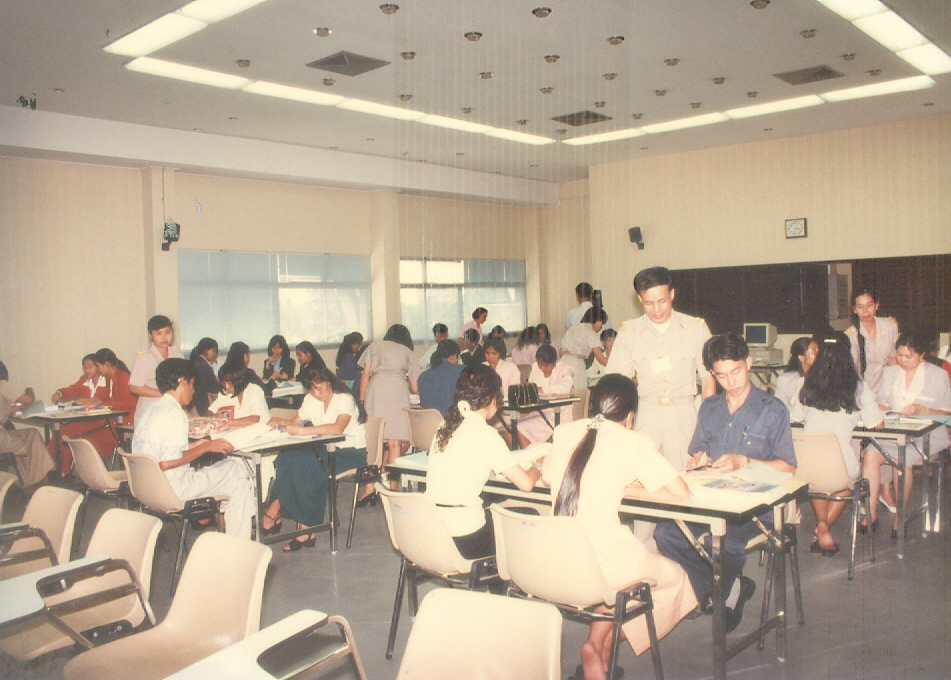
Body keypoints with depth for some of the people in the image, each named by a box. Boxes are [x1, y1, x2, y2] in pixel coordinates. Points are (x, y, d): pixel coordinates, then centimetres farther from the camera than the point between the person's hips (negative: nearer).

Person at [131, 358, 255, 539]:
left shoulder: (151, 409, 12)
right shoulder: (174, 413, -17)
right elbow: (166, 463, -25)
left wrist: (192, 446, 15)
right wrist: (205, 447, -14)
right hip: (169, 488, -10)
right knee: (239, 484, -4)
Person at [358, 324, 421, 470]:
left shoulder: (375, 345, 29)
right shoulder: (409, 353, 28)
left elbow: (365, 374, 16)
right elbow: (414, 388, 22)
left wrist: (362, 400, 14)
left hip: (376, 387, 1)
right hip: (399, 387, -1)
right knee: (396, 442, -4)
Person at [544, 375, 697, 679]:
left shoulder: (565, 432, 8)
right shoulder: (632, 442, -5)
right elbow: (681, 492, -3)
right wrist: (627, 489, 10)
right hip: (604, 564, -6)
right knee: (674, 577, 22)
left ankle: (598, 647, 21)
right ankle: (599, 649, 15)